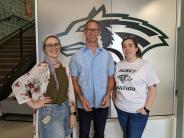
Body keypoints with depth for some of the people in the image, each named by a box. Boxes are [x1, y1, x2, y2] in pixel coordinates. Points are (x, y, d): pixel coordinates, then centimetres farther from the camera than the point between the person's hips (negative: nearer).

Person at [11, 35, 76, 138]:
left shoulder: (65, 68, 2)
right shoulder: (41, 68, -16)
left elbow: (70, 91, 5)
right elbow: (17, 85, -18)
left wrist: (72, 113, 3)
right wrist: (33, 104, -13)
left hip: (65, 110, 6)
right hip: (49, 112, -6)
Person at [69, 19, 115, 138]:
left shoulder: (107, 55, 1)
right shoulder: (77, 56, -3)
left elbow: (111, 77, 3)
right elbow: (74, 80, -3)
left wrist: (108, 94, -12)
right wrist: (81, 98, -14)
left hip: (102, 103, 2)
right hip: (84, 104, -1)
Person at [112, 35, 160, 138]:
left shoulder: (145, 65, -9)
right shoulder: (119, 65, 4)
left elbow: (152, 88, -9)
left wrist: (147, 108, -13)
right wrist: (114, 99, 5)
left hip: (138, 111, -4)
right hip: (121, 109, 5)